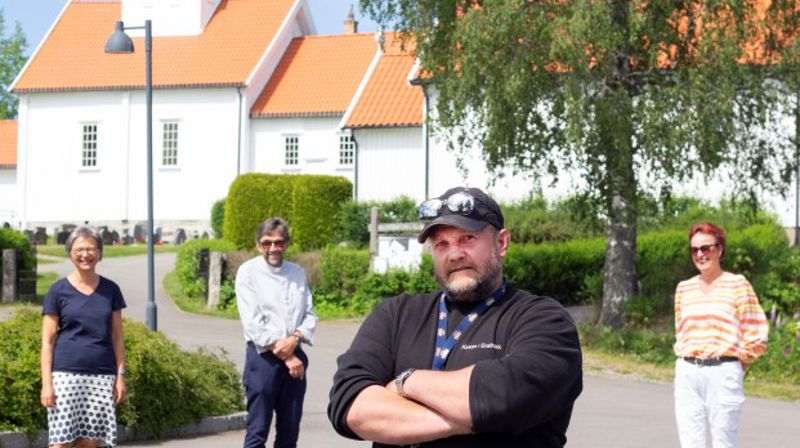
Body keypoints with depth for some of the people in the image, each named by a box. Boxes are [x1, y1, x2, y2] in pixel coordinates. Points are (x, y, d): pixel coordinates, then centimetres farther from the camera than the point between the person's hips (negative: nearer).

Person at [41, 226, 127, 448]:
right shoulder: (58, 290, 2)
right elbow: (47, 340, 1)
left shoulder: (110, 290, 10)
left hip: (102, 376, 3)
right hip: (66, 373, -3)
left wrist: (121, 375, 5)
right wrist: (46, 382, -7)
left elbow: (117, 337, 13)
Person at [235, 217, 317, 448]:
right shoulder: (248, 272, -1)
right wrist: (286, 357, -10)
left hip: (294, 357, 5)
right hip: (263, 357, -5)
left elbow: (310, 314, 10)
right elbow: (253, 323, -8)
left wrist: (295, 339, -12)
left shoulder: (297, 273, 13)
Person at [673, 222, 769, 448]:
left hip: (723, 373, -4)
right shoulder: (684, 288, 12)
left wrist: (737, 366, 2)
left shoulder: (737, 284, -1)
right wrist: (686, 357, 12)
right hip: (687, 374, 4)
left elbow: (756, 334, -2)